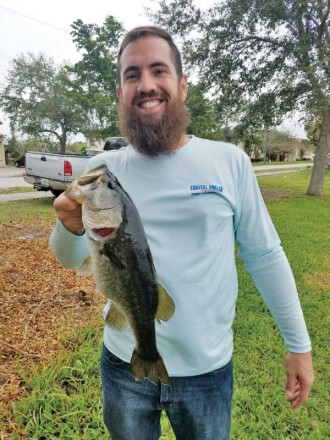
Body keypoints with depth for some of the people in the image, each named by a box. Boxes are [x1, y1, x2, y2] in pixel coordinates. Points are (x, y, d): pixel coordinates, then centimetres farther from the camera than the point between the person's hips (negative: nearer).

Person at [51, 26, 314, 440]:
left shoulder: (230, 162, -10)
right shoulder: (103, 168, -6)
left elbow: (265, 257, -3)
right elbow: (73, 259, -1)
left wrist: (298, 344, 2)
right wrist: (71, 226, -25)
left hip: (208, 369, 0)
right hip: (123, 364, 2)